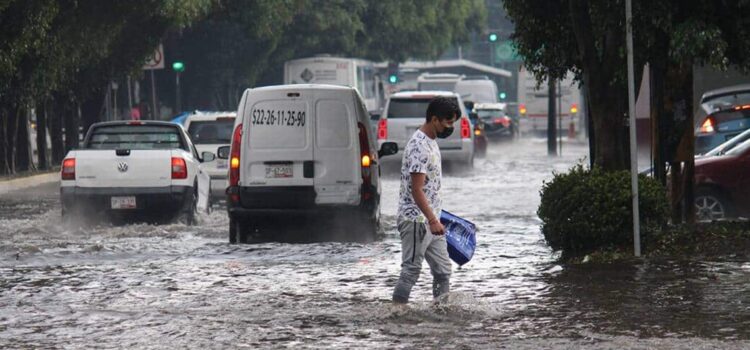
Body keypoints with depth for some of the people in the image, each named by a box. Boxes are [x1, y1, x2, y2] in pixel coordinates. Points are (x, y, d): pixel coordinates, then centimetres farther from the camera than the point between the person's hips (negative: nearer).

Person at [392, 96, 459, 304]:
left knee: (442, 270, 10)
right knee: (411, 269, -6)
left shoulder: (431, 143, 13)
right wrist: (432, 220, -27)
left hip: (430, 220, 10)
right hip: (417, 219, -10)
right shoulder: (419, 147, -19)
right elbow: (416, 190, -23)